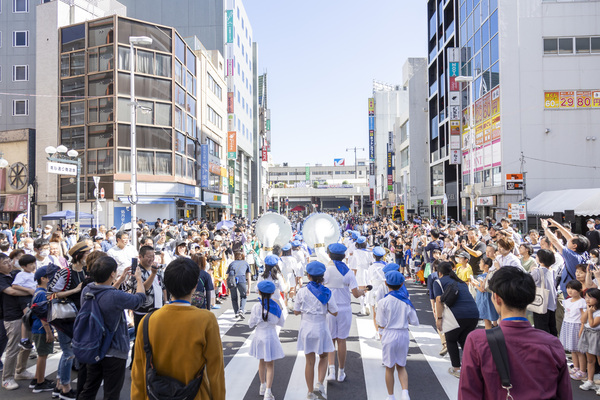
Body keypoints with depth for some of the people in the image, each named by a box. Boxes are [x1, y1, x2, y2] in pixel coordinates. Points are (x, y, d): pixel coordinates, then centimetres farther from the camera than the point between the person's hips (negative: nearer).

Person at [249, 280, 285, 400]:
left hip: (259, 335, 1)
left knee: (262, 362, 21)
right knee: (270, 364, 7)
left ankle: (263, 387, 37)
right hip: (271, 335, -1)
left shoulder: (256, 307, -14)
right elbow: (281, 323, 0)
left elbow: (251, 324, -6)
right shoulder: (276, 307, -11)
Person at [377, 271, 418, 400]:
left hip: (389, 335, -3)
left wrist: (380, 325, 11)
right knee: (401, 366, 19)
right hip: (404, 335, 3)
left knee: (389, 368, 12)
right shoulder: (406, 301, -3)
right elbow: (414, 321, 1)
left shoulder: (383, 302, -13)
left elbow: (381, 324, -11)